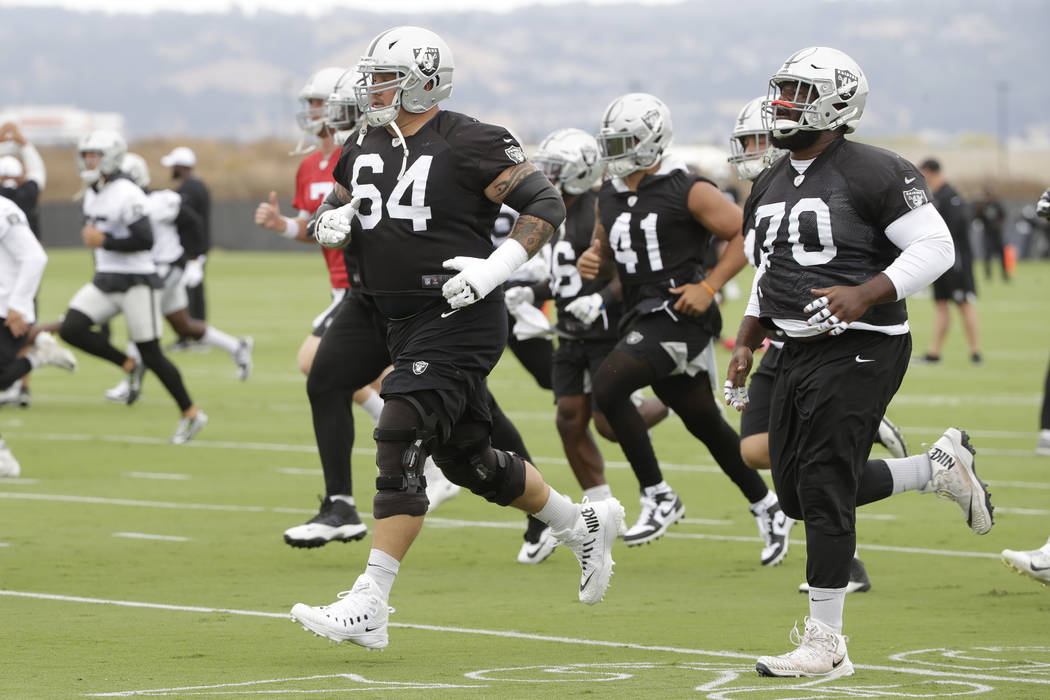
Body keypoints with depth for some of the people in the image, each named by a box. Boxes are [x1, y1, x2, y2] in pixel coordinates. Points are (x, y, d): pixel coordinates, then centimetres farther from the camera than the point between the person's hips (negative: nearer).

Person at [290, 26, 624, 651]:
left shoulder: (469, 145, -12)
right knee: (467, 458, 16)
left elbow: (546, 205, -11)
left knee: (399, 445, -17)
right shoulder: (365, 148, 10)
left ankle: (367, 608, -17)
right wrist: (333, 221, 0)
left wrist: (494, 269, -21)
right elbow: (338, 208, 25)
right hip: (405, 325, 9)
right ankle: (585, 525, 37)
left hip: (459, 318, -9)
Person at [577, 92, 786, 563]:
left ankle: (658, 498, -14)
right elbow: (606, 258, 24)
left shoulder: (688, 191, -9)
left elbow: (745, 233, -7)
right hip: (643, 319, 8)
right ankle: (766, 507, 31)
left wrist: (709, 286, -14)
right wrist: (591, 264, 0)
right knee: (706, 424, 15)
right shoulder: (610, 198, 12)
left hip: (681, 316, -8)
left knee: (607, 386, -23)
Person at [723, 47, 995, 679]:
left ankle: (826, 644, -3)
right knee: (796, 491, 9)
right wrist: (747, 343, 16)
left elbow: (935, 248, -15)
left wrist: (864, 295, -26)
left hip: (859, 349, -9)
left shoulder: (874, 173, -12)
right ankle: (939, 467, 25)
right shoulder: (769, 187, 14)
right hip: (800, 352, 9)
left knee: (824, 493, -10)